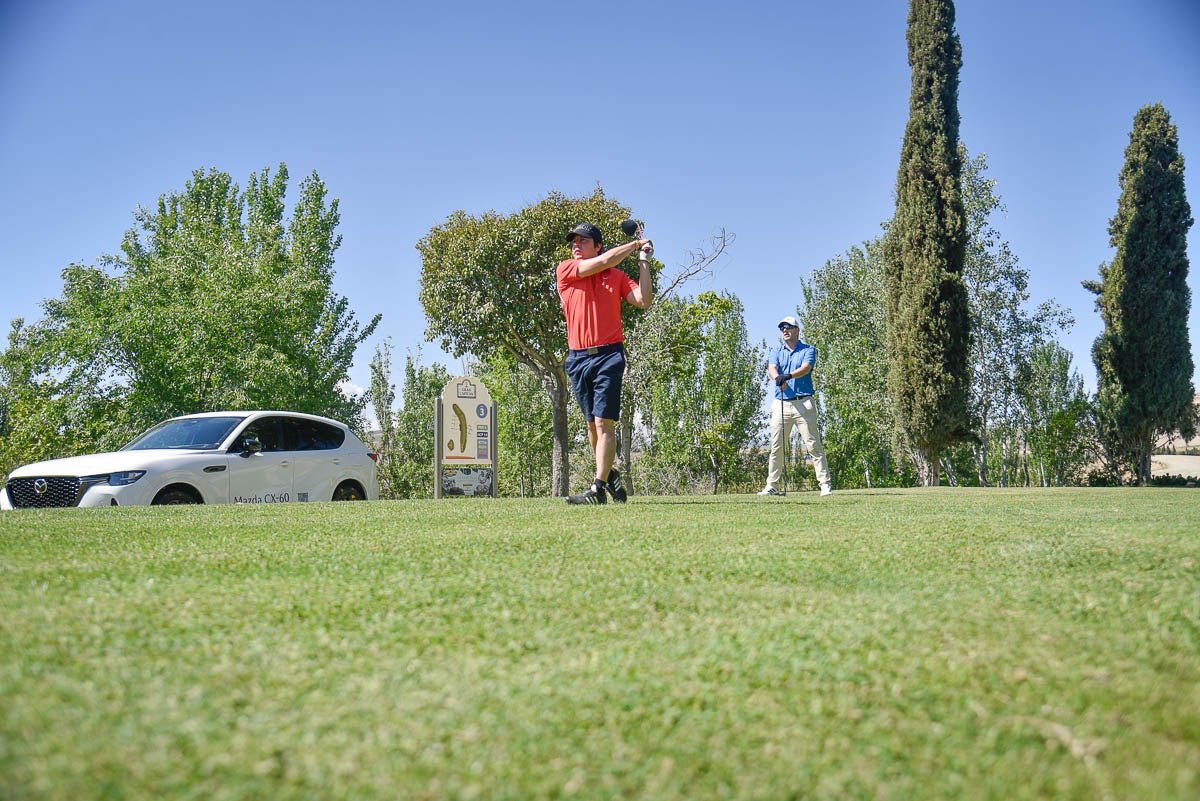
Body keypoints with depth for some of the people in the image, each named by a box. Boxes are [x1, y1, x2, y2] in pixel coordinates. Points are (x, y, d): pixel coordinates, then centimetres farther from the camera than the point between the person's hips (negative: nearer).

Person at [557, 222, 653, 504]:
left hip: (609, 355, -2)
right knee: (592, 424, 10)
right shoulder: (566, 269, 8)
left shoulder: (617, 276, 12)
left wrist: (643, 262, 2)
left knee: (604, 422, -12)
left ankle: (598, 488, -15)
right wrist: (635, 244, 6)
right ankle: (610, 475, 26)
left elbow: (644, 301, 1)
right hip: (578, 358, 2)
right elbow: (603, 262, -5)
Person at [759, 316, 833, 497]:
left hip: (804, 404, -3)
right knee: (776, 446, 5)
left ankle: (825, 484, -4)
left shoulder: (809, 350, 6)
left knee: (814, 445, -6)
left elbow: (806, 368, -14)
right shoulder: (776, 352, 16)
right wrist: (778, 378, -29)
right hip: (781, 404, 3)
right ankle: (772, 485, 12)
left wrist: (789, 375, -35)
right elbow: (771, 368, -5)